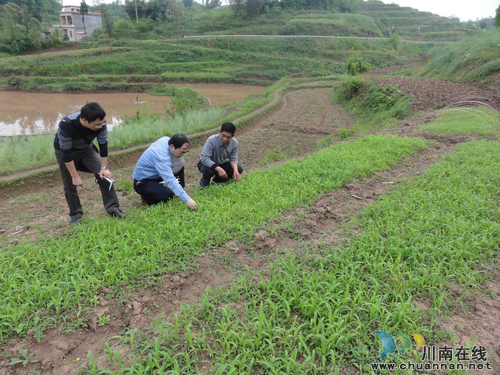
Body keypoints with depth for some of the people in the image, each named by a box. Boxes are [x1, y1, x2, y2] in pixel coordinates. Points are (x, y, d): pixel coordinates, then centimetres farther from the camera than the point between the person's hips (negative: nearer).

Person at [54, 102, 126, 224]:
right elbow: (66, 153, -30)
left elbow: (103, 145, -16)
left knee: (103, 175, -14)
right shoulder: (66, 125, -37)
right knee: (70, 185, -1)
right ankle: (76, 214, 17)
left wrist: (104, 167, -15)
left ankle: (113, 208, -8)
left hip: (86, 149, 3)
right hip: (65, 150, -2)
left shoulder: (100, 123, -28)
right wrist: (75, 176, -25)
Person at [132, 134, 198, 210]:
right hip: (142, 182, -9)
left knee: (179, 162, -7)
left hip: (155, 174, 9)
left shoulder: (166, 139, -11)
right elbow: (170, 180, -42)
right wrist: (187, 199, -47)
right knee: (168, 195, -31)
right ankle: (146, 198, -1)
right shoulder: (161, 156, -37)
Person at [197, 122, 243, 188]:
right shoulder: (211, 140, -32)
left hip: (221, 164, 5)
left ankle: (218, 179, 12)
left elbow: (233, 159, -8)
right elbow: (204, 158, -37)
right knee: (208, 170, -39)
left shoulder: (234, 143, -16)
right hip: (207, 164, -5)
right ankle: (204, 184, -1)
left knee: (239, 169, -14)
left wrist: (235, 170, -30)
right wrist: (219, 169, -46)